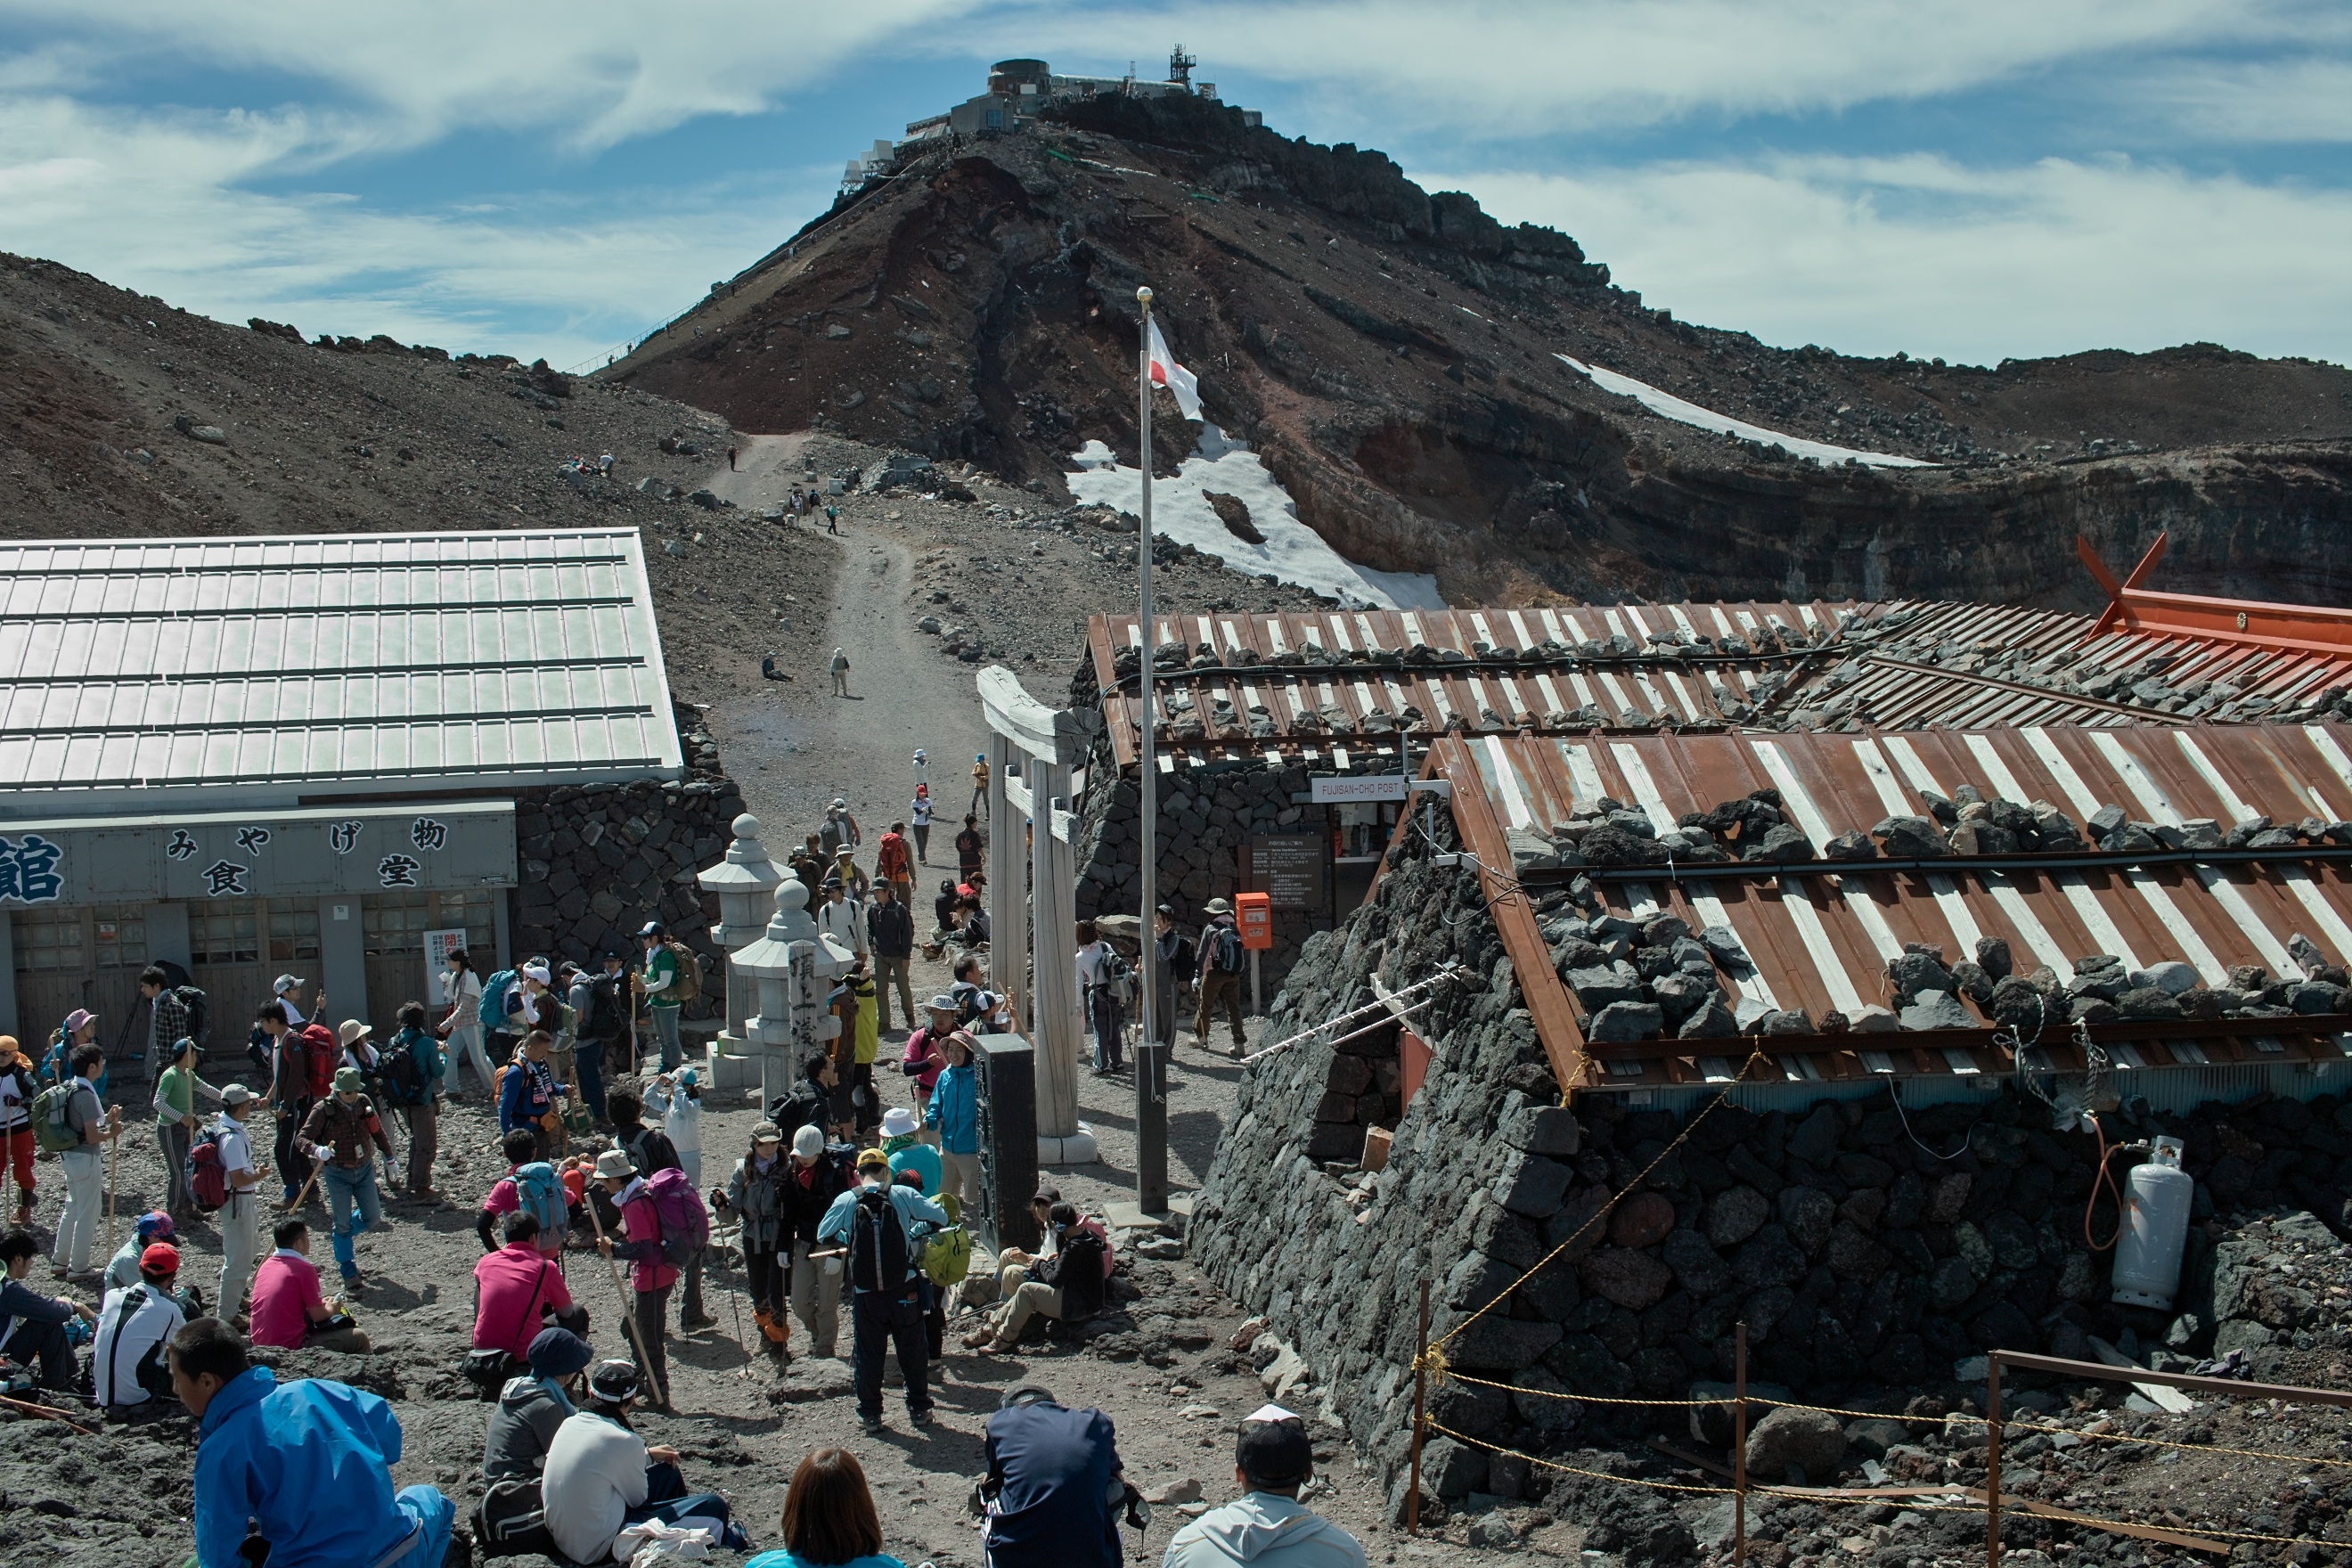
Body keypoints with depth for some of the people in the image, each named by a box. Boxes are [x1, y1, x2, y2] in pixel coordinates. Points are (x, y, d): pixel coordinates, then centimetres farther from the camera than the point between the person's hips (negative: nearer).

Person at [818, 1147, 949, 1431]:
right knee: (912, 1350, 14)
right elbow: (941, 1218, -2)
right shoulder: (903, 1195, -5)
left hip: (865, 1292, 0)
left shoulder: (845, 1201, -4)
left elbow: (823, 1235, 4)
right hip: (903, 1288, 0)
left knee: (868, 1352, 12)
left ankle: (869, 1414, 18)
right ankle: (919, 1408, 22)